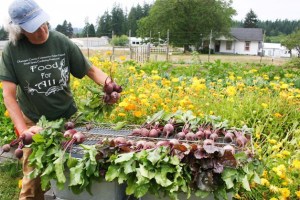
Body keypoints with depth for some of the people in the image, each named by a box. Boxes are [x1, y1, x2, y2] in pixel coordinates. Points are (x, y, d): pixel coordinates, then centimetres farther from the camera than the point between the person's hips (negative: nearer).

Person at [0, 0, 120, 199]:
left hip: (68, 118, 0)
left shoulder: (62, 42, -12)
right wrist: (23, 129, -20)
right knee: (33, 180, 8)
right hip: (34, 122, 0)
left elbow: (91, 70, -4)